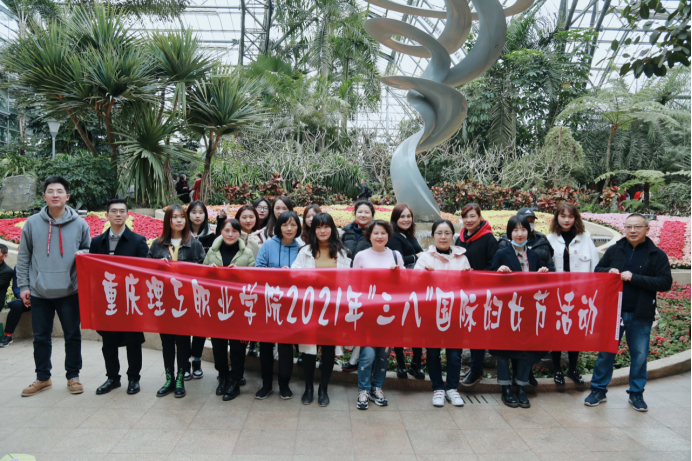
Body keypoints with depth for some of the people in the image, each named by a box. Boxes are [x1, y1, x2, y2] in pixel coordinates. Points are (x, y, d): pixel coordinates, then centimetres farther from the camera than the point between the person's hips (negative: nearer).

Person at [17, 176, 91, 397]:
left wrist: (82, 254, -14)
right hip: (39, 292, 1)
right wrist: (23, 286, 1)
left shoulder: (79, 224, 1)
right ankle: (42, 378, 28)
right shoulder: (32, 223, 3)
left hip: (70, 291, -1)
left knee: (73, 335, 8)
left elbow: (89, 252, 10)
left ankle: (73, 376, 23)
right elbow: (23, 257, 6)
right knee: (41, 337, 11)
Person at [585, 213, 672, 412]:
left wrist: (635, 278, -21)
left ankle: (636, 394, 27)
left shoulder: (657, 255, -2)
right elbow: (597, 271, 11)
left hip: (641, 315, -1)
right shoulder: (614, 250, 4)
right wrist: (608, 271, -12)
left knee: (640, 356, 10)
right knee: (605, 352, 7)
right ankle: (598, 390, 19)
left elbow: (665, 283, -11)